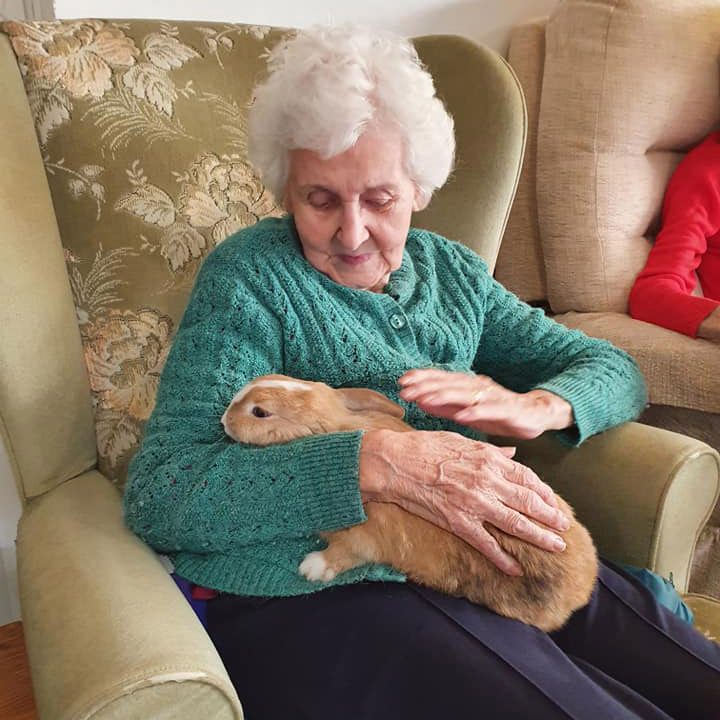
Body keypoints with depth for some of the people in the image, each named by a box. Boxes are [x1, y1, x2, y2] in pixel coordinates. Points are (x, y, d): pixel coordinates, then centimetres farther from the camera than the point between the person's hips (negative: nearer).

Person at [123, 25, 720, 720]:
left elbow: (614, 371, 13)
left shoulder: (451, 270, 12)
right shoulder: (248, 277, -5)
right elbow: (158, 494, -16)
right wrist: (379, 462, -27)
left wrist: (536, 407, -10)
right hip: (315, 595, -5)